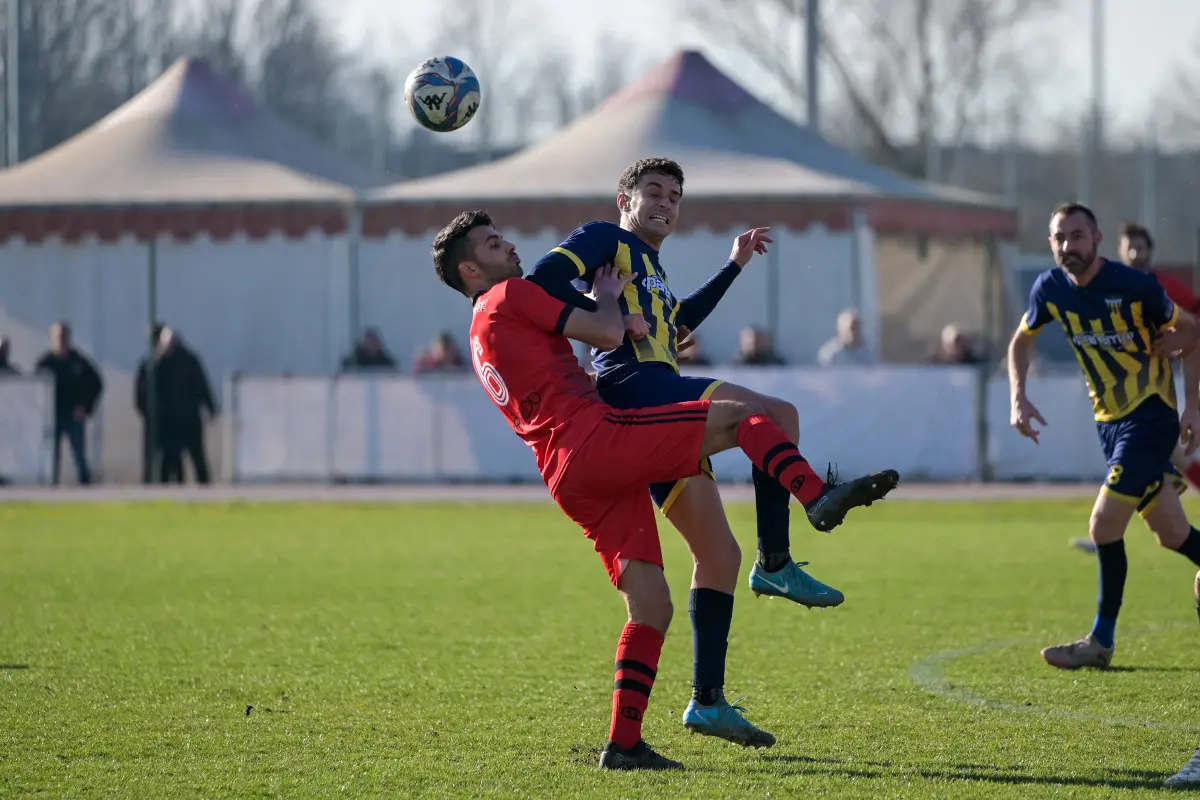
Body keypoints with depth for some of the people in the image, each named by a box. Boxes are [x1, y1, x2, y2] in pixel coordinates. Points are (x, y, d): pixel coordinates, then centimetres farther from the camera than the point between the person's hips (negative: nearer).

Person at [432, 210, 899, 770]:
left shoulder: (482, 339, 30)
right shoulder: (511, 297, 2)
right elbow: (610, 335, -3)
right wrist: (608, 297, 18)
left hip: (571, 481, 9)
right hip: (594, 439, -9)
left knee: (650, 606, 6)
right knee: (740, 415, -8)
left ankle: (623, 744, 0)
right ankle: (819, 498, -29)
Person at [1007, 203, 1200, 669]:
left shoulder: (1135, 286, -17)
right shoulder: (1050, 289, -2)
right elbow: (1022, 341, 16)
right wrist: (1019, 397, 1)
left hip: (1150, 416, -6)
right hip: (1108, 418, 6)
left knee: (1104, 526, -12)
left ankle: (1102, 642, 0)